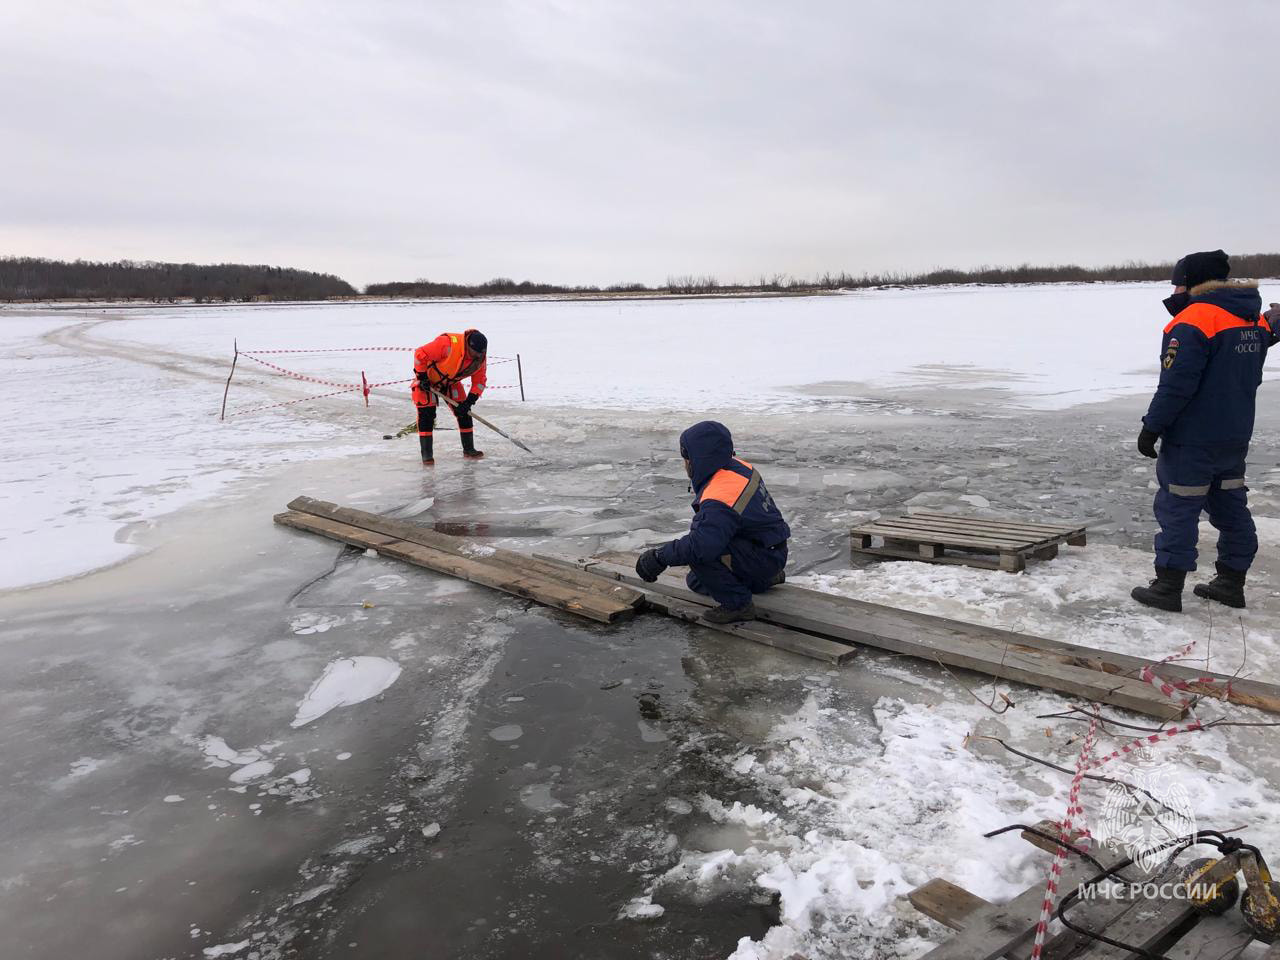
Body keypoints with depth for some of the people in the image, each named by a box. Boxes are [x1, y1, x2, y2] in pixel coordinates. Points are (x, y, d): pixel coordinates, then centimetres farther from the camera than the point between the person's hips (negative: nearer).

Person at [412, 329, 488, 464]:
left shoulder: (479, 357, -17)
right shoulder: (448, 344, -38)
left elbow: (479, 382, -8)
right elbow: (420, 354, -31)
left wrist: (469, 402, -19)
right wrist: (422, 378, -23)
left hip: (451, 382, 6)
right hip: (428, 379, -5)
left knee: (464, 413, 1)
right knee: (426, 415, -11)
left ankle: (468, 449, 13)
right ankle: (426, 453, -3)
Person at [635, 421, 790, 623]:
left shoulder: (719, 502, -33)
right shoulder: (737, 466, -1)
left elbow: (699, 547, -41)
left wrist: (658, 557, -29)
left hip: (765, 558, -10)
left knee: (699, 556, -29)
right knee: (695, 582, 20)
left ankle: (738, 604, -13)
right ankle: (766, 577, 25)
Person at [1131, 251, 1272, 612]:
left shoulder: (1193, 321, -19)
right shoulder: (1254, 320, 11)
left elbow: (1176, 385, -23)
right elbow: (1250, 376, 19)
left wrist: (1152, 427, -16)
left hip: (1193, 440, -9)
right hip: (1236, 435, 9)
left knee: (1178, 508, -2)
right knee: (1230, 507, 15)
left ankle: (1167, 587, 3)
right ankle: (1231, 582, 24)